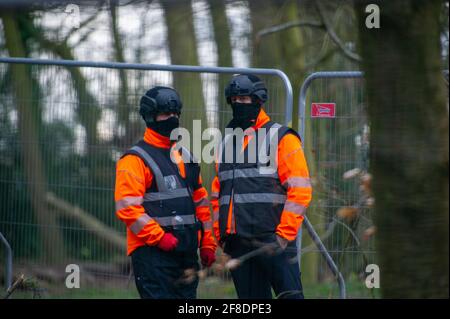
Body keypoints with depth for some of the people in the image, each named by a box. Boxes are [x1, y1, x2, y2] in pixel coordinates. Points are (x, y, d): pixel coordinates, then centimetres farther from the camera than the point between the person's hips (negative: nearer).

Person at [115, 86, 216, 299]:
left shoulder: (184, 156, 19)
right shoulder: (136, 159, -6)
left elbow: (200, 201, 23)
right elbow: (127, 207, -15)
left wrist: (207, 243, 17)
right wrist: (159, 238, -19)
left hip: (187, 251, 8)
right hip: (151, 251, -8)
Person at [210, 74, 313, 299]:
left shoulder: (281, 138, -1)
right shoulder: (227, 143, 19)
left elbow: (300, 190, -7)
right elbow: (217, 194, 24)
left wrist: (284, 234, -13)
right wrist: (220, 234, 12)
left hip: (272, 237, -6)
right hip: (237, 243, 6)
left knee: (290, 294, -11)